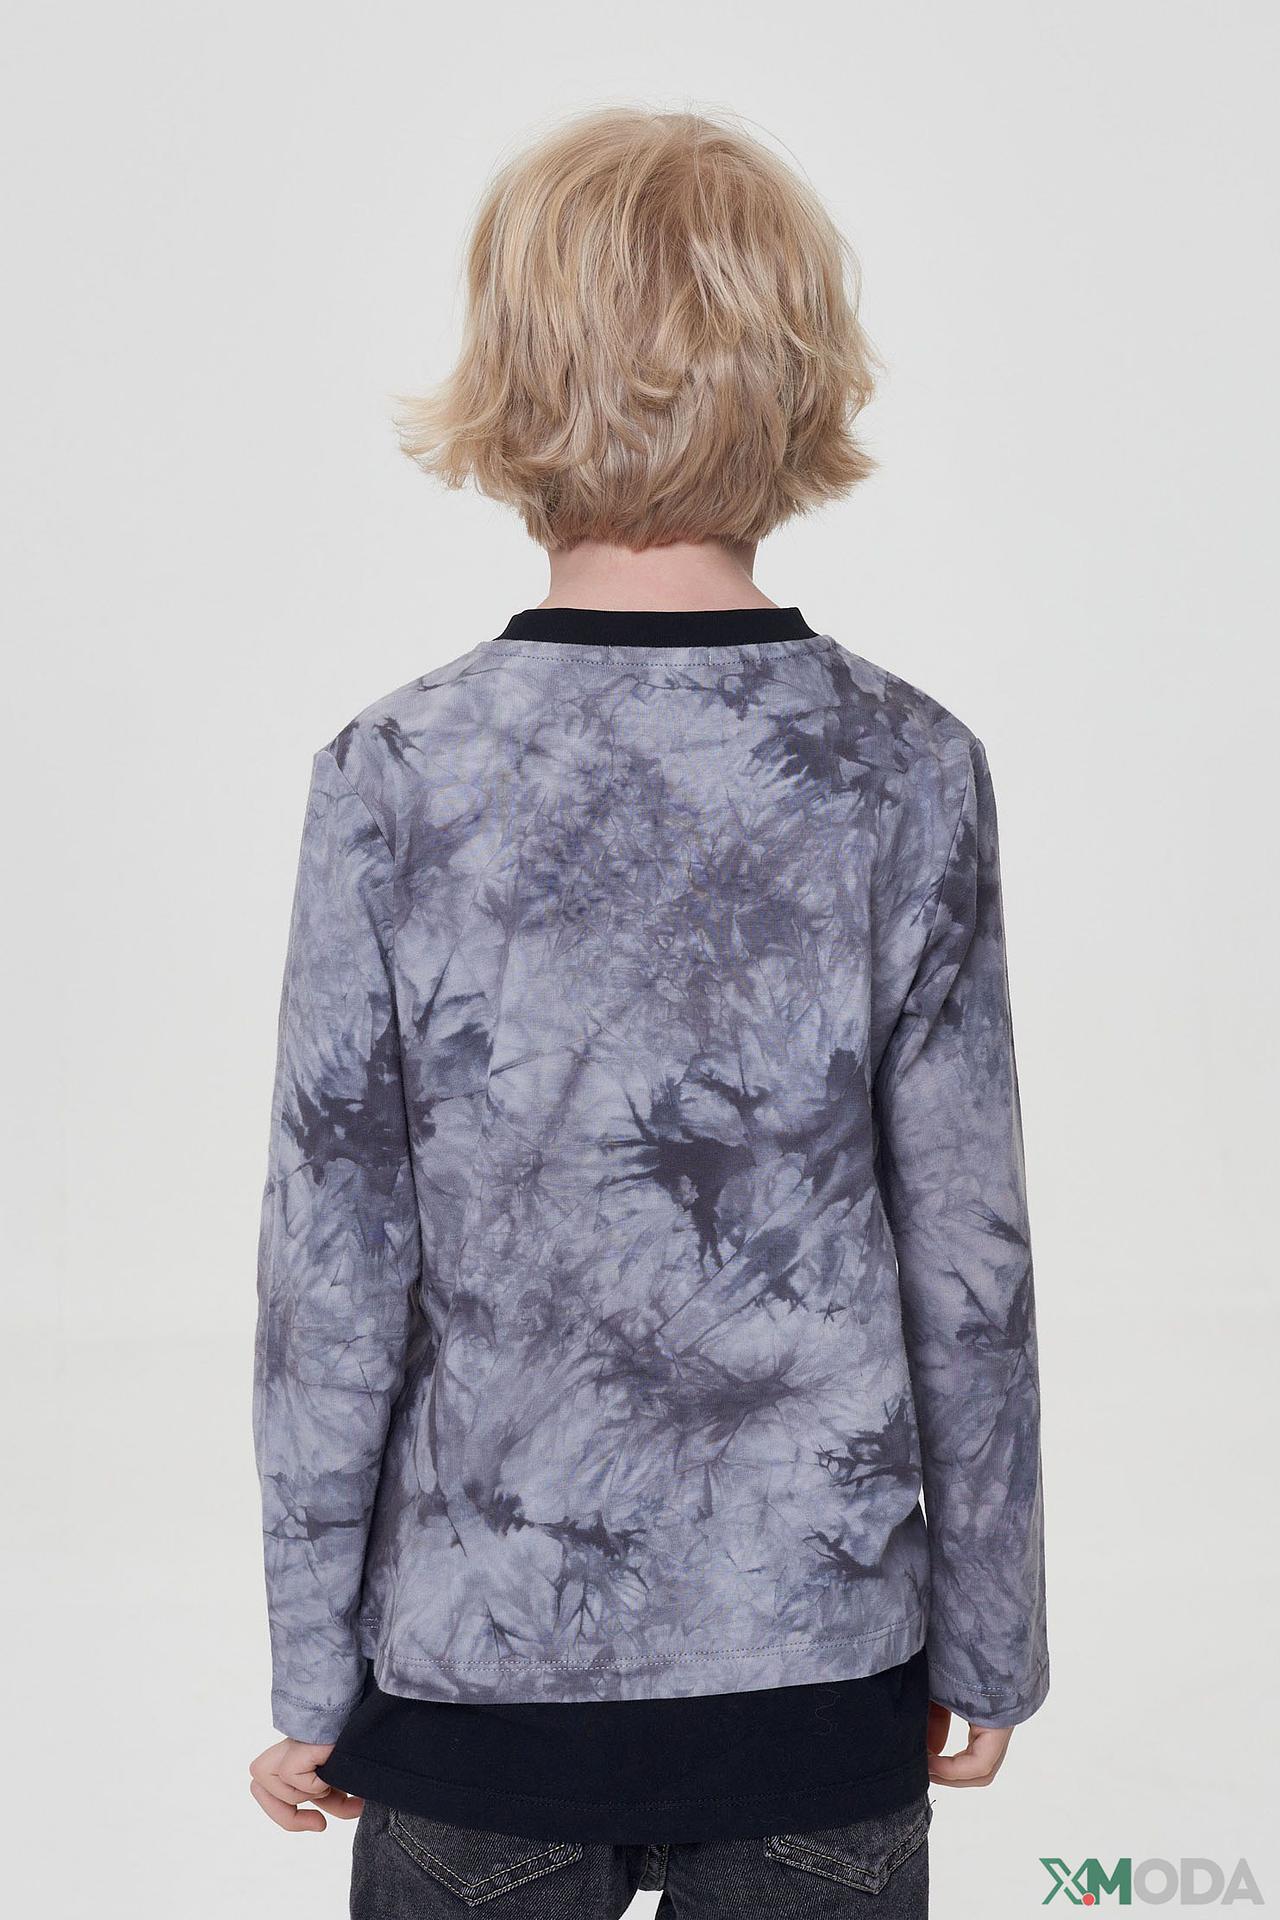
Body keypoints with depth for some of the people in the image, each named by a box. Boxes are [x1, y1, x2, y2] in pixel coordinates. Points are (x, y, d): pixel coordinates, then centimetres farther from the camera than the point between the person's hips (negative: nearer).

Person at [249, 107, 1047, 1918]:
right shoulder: (911, 774, -9)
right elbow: (969, 1260, -5)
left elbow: (336, 1270, -8)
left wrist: (312, 1669, 4)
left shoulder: (395, 779, -11)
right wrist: (990, 1639, 8)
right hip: (820, 1644, 1)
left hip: (477, 1649, 0)